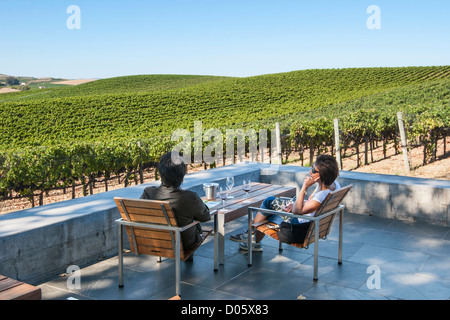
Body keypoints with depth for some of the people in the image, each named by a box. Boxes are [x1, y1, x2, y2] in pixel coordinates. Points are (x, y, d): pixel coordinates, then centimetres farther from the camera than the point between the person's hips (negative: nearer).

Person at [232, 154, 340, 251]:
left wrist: (304, 187, -30)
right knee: (270, 201, 15)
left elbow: (297, 211, -29)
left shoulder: (323, 195, -36)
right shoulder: (332, 183, -9)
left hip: (300, 224, -9)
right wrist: (295, 204, -5)